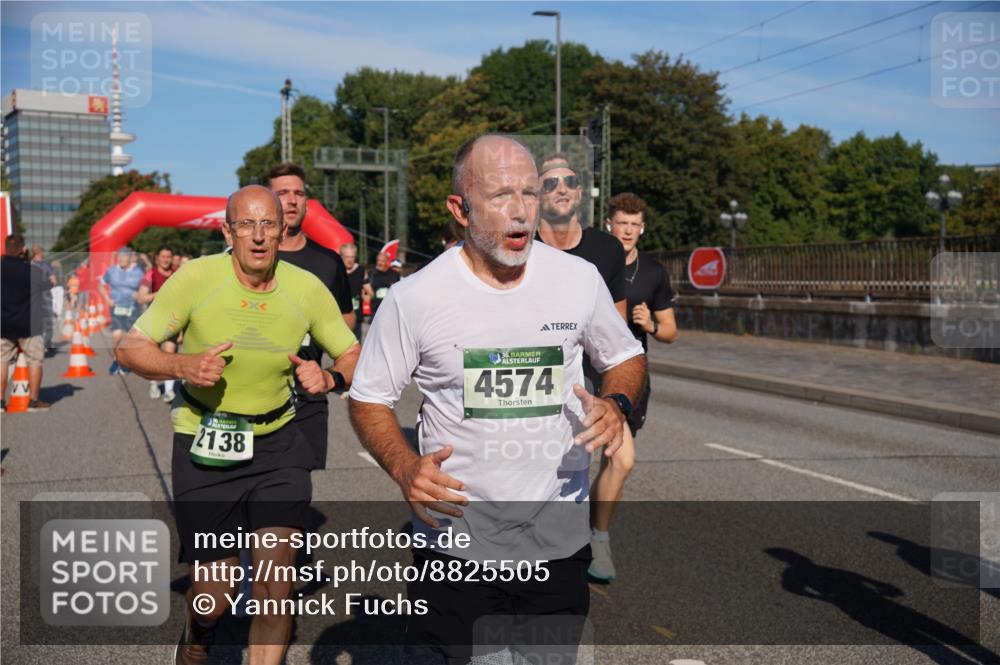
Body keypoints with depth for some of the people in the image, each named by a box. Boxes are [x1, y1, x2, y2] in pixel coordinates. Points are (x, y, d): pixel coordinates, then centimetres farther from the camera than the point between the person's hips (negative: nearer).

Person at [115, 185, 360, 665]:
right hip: (204, 446, -1)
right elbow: (130, 349, -6)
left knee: (276, 582, -11)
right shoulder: (196, 277, -11)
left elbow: (354, 356, 6)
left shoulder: (307, 288, -4)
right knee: (215, 596, 5)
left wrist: (330, 378, -17)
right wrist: (183, 366, -26)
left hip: (277, 444, 2)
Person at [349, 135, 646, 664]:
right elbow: (369, 399, 0)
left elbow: (626, 357, 13)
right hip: (454, 538, -2)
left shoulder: (580, 279, -2)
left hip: (560, 543, 3)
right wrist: (404, 466, -18)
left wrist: (616, 404, -9)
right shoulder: (414, 297, -9)